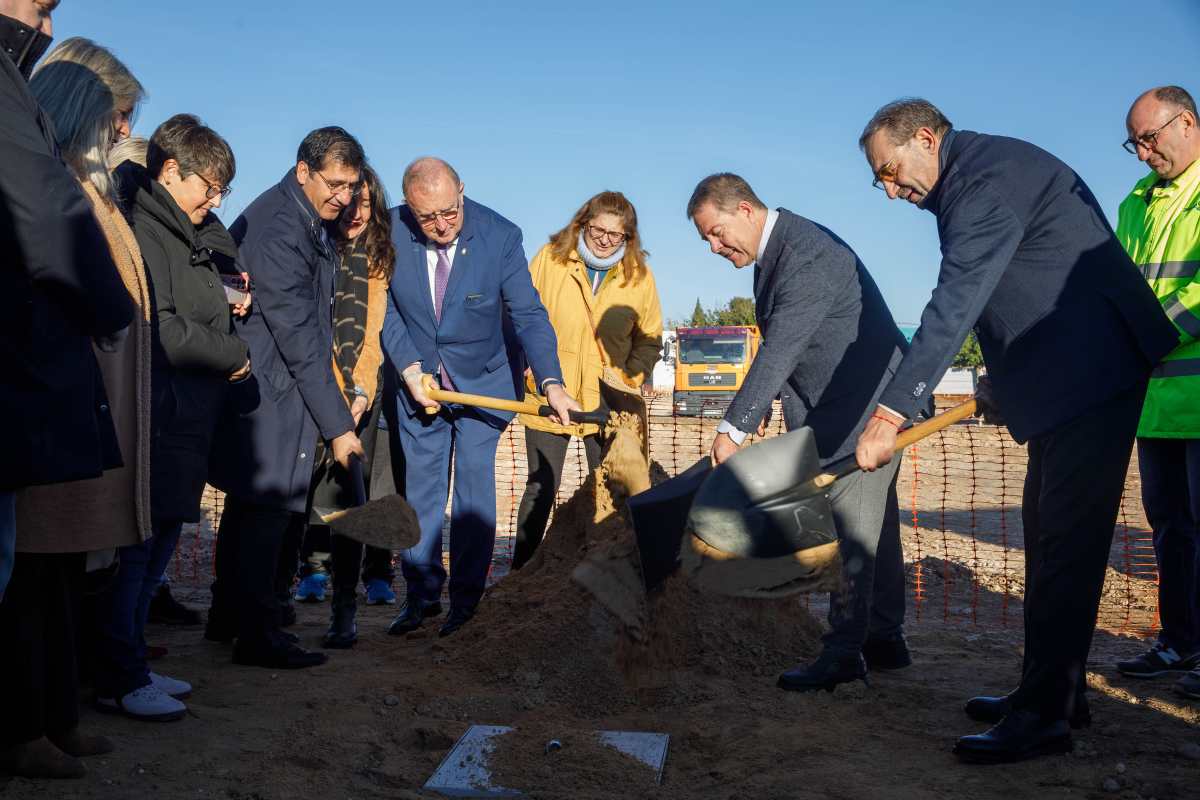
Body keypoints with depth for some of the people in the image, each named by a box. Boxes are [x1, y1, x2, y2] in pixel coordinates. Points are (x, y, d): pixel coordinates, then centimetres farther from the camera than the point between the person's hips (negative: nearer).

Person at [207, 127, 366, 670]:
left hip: (279, 386, 10)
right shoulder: (277, 230, -20)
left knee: (249, 504, 16)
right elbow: (298, 338, -23)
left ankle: (228, 618, 27)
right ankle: (257, 634, 2)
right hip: (268, 390, -10)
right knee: (267, 507, -6)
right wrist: (337, 424, -21)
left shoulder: (308, 223, 11)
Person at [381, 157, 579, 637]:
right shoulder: (391, 232, -14)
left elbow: (528, 314, -20)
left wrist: (550, 382, -32)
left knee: (474, 485, -3)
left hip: (484, 379, -2)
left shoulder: (500, 236, -19)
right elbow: (387, 307, -4)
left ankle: (466, 601, 7)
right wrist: (409, 368, -14)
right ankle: (422, 594, 17)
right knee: (420, 484, 5)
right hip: (419, 377, 2)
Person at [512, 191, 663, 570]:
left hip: (607, 405, 2)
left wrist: (631, 380, 0)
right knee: (540, 489, 6)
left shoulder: (639, 275, 2)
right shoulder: (550, 259, -4)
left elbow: (649, 339, 13)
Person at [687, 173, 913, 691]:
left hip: (867, 404, -10)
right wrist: (761, 405, 14)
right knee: (871, 524, 14)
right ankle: (884, 640, 23)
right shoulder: (773, 250, 9)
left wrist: (734, 428, -30)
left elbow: (780, 350, -29)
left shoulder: (807, 255, -23)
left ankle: (845, 652, -2)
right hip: (834, 407, 10)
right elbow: (778, 346, 16)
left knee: (851, 527, -8)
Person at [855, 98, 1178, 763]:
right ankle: (1052, 690, 24)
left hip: (1092, 370, -11)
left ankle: (1044, 715, -2)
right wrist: (1002, 380, 20)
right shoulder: (971, 179, 14)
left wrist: (892, 410, -28)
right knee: (1047, 529, 14)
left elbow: (955, 303, -26)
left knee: (1065, 539, -8)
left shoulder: (989, 174, -18)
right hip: (1064, 375, 11)